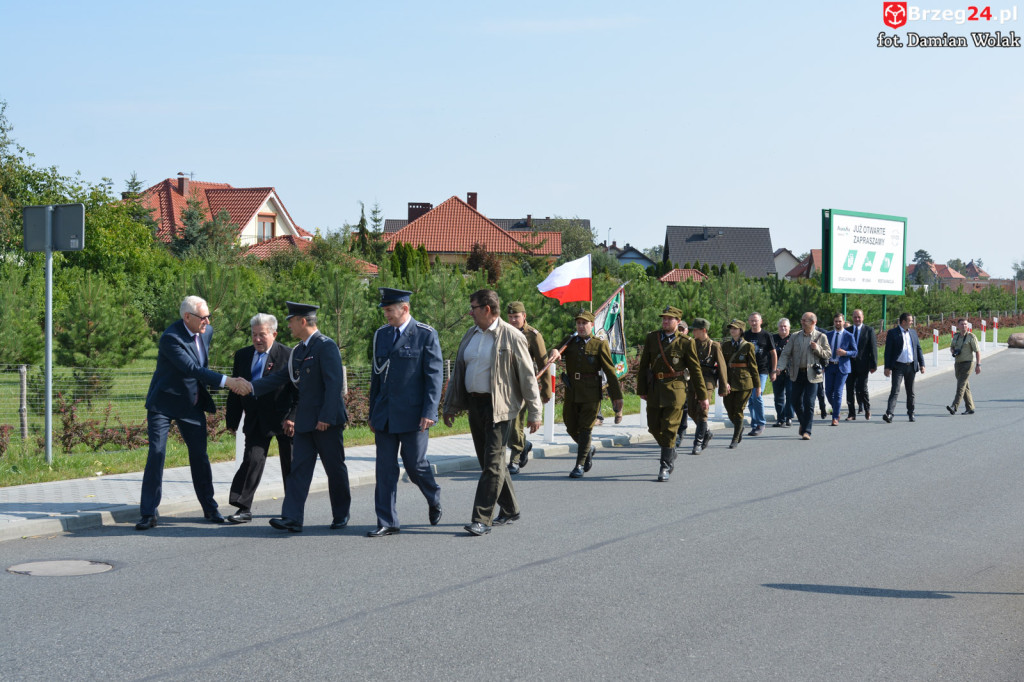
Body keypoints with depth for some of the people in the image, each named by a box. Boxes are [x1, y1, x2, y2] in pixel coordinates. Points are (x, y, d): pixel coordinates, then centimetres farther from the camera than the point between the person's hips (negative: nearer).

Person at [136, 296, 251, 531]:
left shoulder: (207, 332, -1)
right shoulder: (170, 338, -24)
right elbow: (192, 369, -33)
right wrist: (226, 381, -38)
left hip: (192, 405, 6)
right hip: (164, 404, -6)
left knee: (199, 455, 9)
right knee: (156, 454, -9)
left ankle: (210, 509, 20)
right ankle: (148, 514, -3)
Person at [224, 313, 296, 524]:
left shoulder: (288, 355, -8)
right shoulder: (243, 356, 8)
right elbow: (235, 391, 11)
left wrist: (293, 418, -17)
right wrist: (232, 420, 7)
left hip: (282, 420, -3)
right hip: (256, 420, 3)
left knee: (289, 465, 8)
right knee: (252, 460, -8)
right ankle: (244, 508, -6)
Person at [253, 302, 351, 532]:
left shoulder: (326, 346, -12)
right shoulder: (298, 351, 16)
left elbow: (333, 383, -18)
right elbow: (281, 377, 19)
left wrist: (327, 417, -22)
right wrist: (251, 387, 11)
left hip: (327, 421, -8)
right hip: (305, 422, 8)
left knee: (335, 469, 5)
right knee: (298, 468, -1)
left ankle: (341, 515, 20)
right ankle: (292, 518, -5)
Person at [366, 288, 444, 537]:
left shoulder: (426, 335, -5)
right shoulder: (381, 334, 12)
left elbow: (434, 375, -8)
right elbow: (376, 375, 17)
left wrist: (429, 412, -15)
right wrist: (372, 413, 15)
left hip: (413, 415, -5)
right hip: (385, 414, 5)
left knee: (415, 464, 1)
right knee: (385, 468, 3)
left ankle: (434, 499, 31)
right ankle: (387, 523, 8)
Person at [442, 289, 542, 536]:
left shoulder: (512, 337, -9)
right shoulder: (471, 335, 12)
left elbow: (527, 377, -8)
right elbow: (458, 372, 17)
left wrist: (534, 413, -9)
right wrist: (450, 406, 16)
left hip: (498, 407, -7)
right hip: (474, 404, 7)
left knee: (492, 462, -9)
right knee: (488, 460, 13)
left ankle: (482, 519, -10)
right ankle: (509, 510, 27)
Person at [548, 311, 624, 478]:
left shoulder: (600, 344, -1)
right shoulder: (569, 342, 11)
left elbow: (610, 372, -2)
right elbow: (557, 354, -5)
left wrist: (617, 396, -4)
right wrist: (554, 351, -31)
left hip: (591, 394, -4)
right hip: (571, 393, 4)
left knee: (585, 429, -3)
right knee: (571, 428, 9)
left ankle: (580, 465, 5)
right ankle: (589, 450, 36)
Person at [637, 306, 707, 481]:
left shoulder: (686, 343, -3)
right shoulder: (651, 338, 7)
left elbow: (695, 370, 1)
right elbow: (643, 366, 10)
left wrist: (702, 396, 2)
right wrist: (641, 390, 6)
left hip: (675, 389, -4)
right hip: (654, 388, 4)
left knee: (669, 428, -8)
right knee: (654, 427, 7)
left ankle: (666, 467, 1)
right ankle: (671, 454, 32)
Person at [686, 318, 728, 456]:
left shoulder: (714, 346, -2)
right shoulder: (692, 344, 10)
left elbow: (721, 367, 0)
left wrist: (723, 388, 0)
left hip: (707, 381, -5)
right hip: (693, 381, 5)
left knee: (702, 411, -11)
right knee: (692, 412, 7)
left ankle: (698, 444, -6)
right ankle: (706, 433, 31)